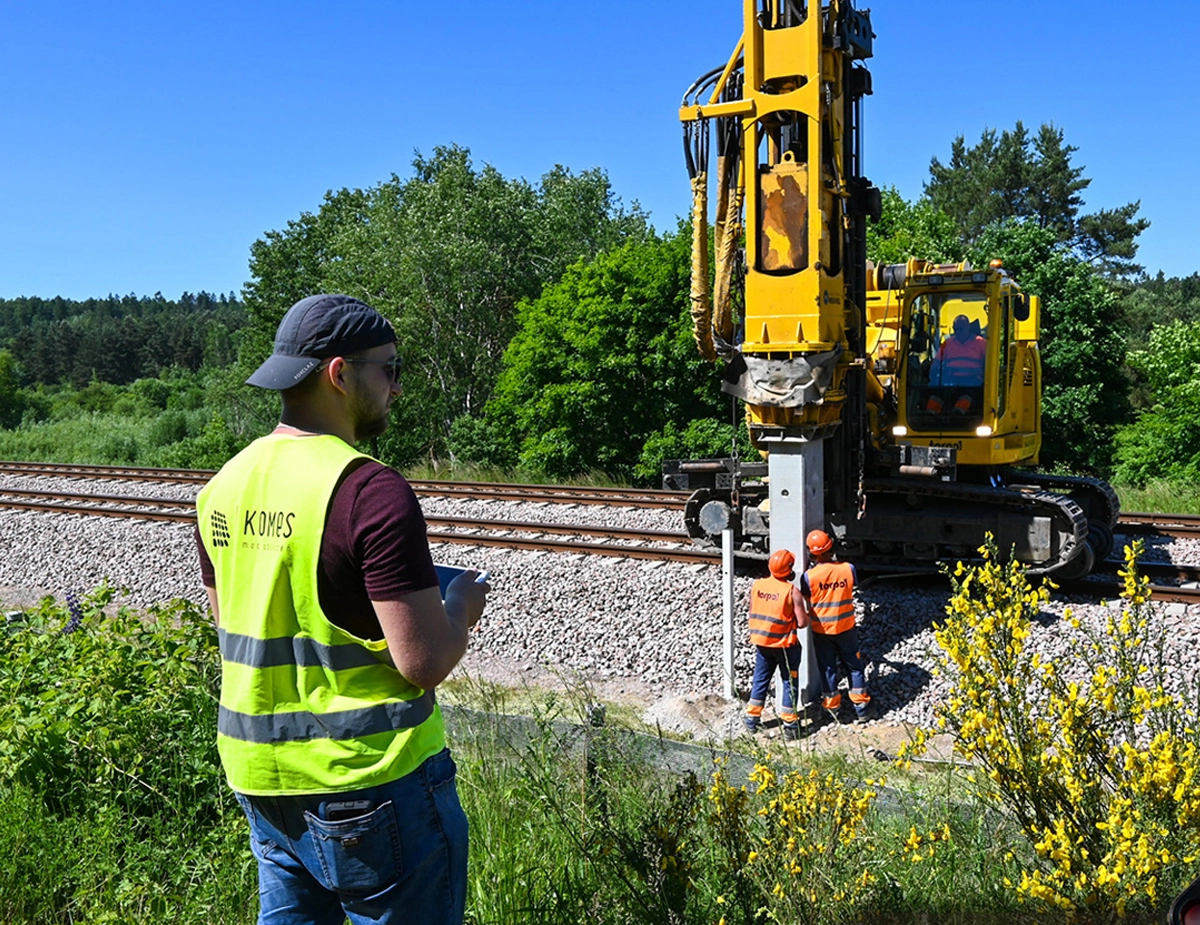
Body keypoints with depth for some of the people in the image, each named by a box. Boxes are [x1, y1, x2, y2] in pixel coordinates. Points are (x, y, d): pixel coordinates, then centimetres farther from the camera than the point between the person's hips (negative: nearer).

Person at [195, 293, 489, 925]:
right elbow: (426, 661, -23)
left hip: (259, 776, 8)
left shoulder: (224, 485, 3)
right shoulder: (373, 491, -22)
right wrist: (462, 606, -3)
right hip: (367, 779, -7)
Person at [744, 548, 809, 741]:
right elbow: (802, 623, -16)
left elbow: (752, 614, 6)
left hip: (761, 642, 4)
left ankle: (752, 719, 25)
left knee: (760, 679, 18)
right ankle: (789, 724, 15)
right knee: (790, 682, 10)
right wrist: (807, 615, 4)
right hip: (785, 644, -4)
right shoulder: (791, 591, -18)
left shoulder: (757, 585, -5)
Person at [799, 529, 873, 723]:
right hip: (846, 627, 1)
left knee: (827, 669, 13)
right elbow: (852, 589, 4)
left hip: (822, 630, -1)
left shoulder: (809, 576, -18)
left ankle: (833, 709, 23)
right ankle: (861, 707, 23)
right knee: (854, 667, 16)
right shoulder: (848, 569, -13)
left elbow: (806, 603, -5)